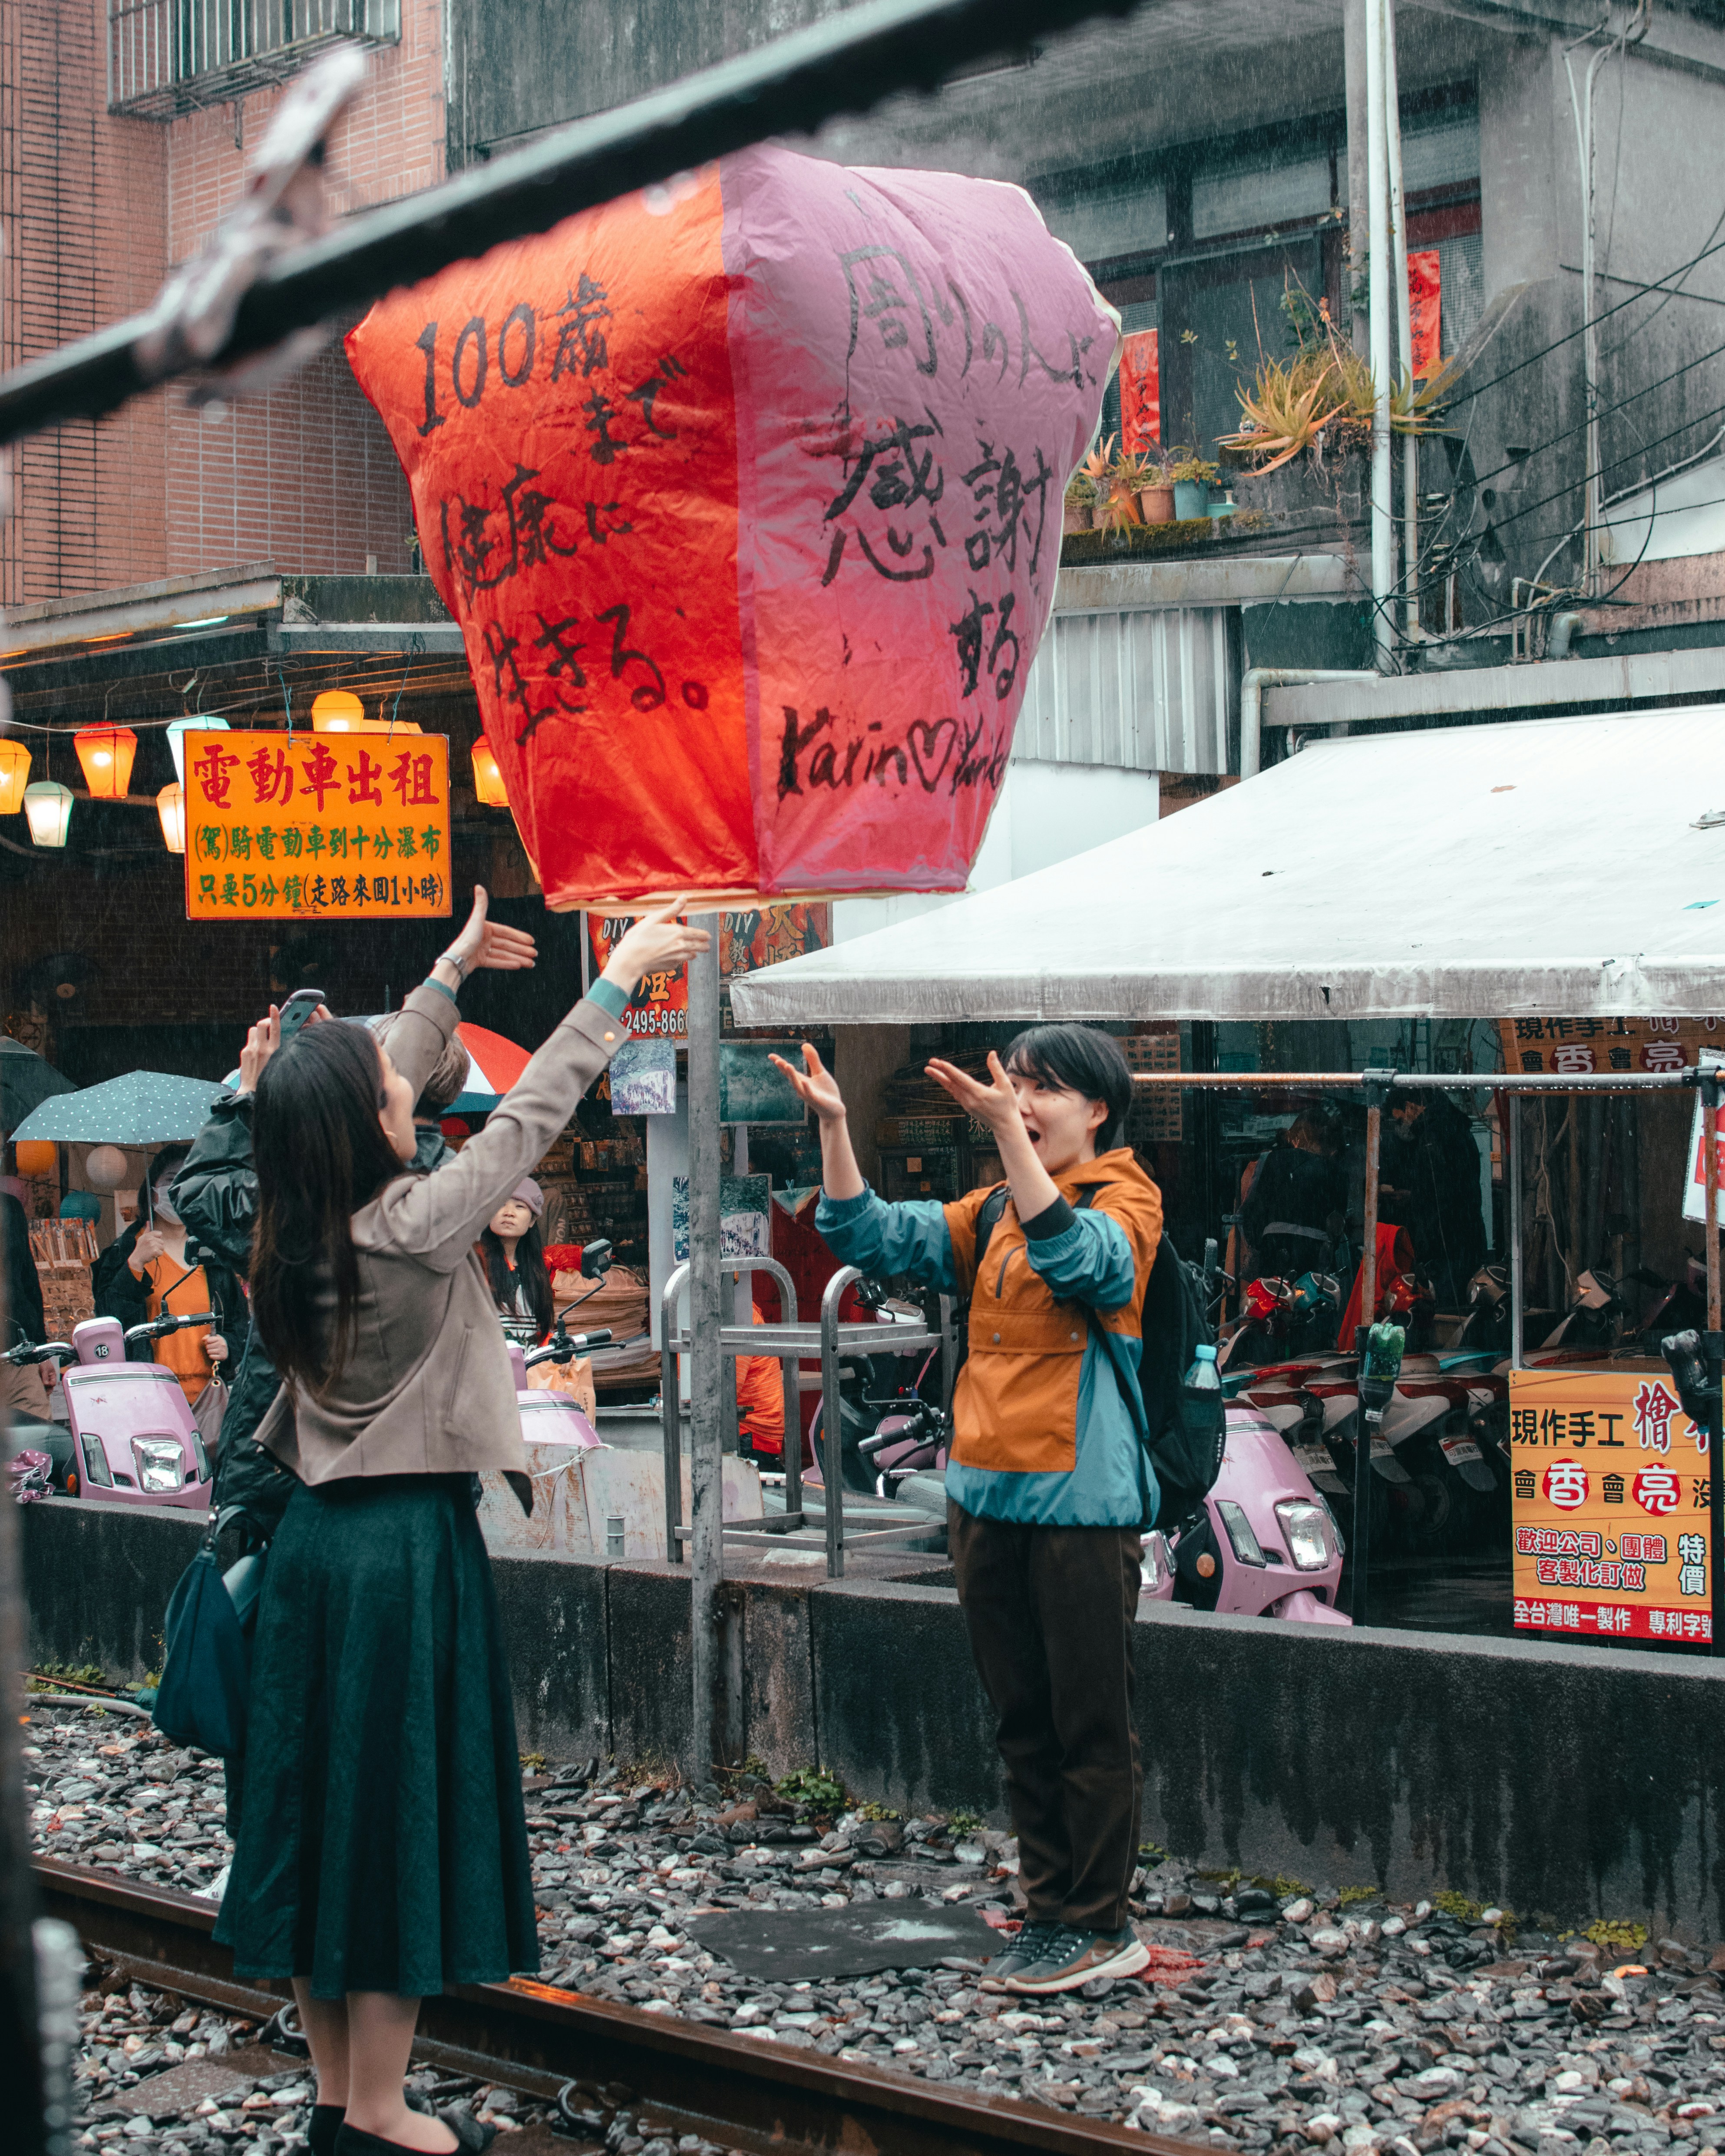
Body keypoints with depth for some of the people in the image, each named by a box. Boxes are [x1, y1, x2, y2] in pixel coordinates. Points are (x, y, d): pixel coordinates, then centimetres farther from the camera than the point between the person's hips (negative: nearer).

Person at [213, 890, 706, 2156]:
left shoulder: (296, 1235, 2)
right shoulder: (413, 1228, -17)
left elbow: (384, 1087, 16)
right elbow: (529, 1118, -9)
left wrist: (451, 977, 29)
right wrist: (618, 980, 1)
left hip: (319, 1538, 8)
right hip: (411, 1544, -7)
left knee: (321, 1810, 12)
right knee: (402, 1821, 1)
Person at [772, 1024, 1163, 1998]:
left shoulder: (1126, 1199, -5)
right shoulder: (995, 1211, 14)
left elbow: (1075, 1256, -26)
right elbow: (871, 1234, 9)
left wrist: (1005, 1131, -32)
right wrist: (834, 1126, -4)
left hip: (1081, 1501, -7)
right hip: (986, 1496, 7)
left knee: (1092, 1724, -1)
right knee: (1024, 1723, 13)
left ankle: (1102, 1926, 7)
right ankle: (1052, 1911, 23)